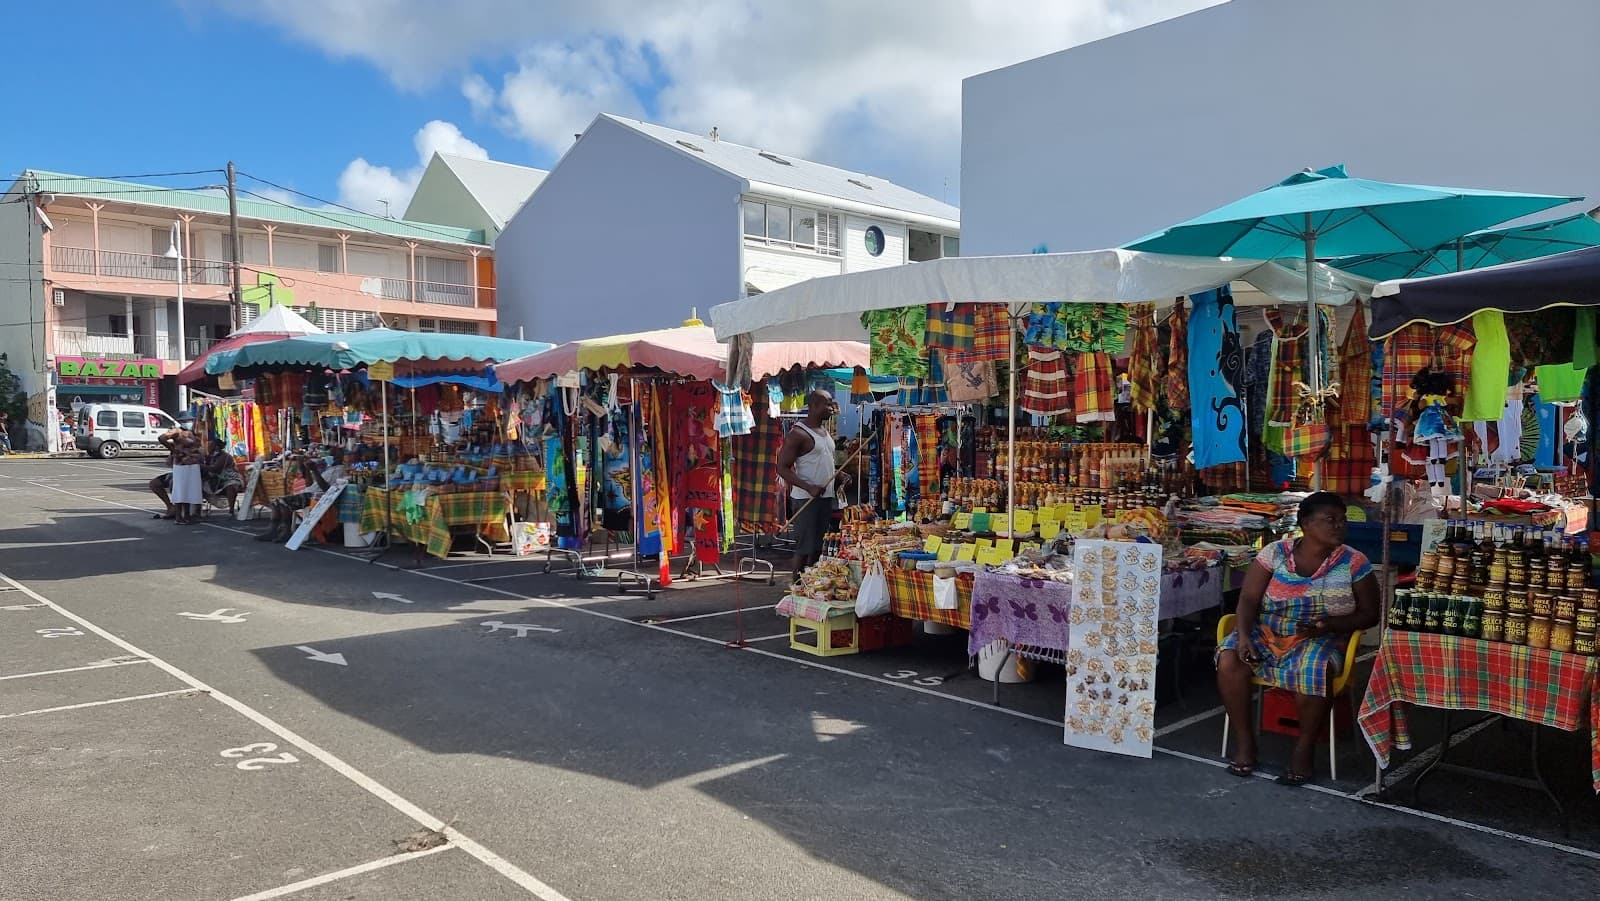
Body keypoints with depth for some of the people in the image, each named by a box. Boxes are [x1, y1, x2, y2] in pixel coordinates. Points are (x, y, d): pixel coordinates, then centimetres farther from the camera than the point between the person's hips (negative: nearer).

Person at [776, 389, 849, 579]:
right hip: (805, 499, -9)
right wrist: (809, 487, -25)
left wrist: (839, 474, 7)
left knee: (818, 547, 13)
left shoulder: (824, 431, 15)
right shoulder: (798, 434, -12)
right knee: (804, 548, -6)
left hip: (826, 497, 9)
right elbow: (782, 468, -16)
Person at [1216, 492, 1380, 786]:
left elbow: (1370, 614, 2)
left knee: (1314, 669, -36)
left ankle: (1304, 749, -14)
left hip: (1321, 640, -1)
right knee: (1228, 658, -27)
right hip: (1266, 633, 2)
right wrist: (1243, 636, -20)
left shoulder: (1354, 563, -1)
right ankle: (1244, 741, -9)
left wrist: (1329, 624, -17)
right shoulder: (1275, 553, -1)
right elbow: (1248, 599, -2)